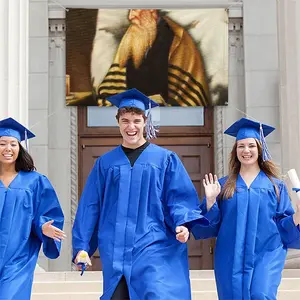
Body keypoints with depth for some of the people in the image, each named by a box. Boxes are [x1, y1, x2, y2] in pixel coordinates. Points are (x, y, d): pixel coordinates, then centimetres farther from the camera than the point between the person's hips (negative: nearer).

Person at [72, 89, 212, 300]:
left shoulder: (165, 159, 5)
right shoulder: (105, 163, 12)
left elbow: (179, 198, 1)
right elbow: (90, 207, 12)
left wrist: (182, 224, -19)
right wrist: (82, 246, 7)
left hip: (155, 250, -2)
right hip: (116, 252, 3)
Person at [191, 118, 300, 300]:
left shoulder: (275, 186, 7)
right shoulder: (224, 186, 9)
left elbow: (285, 225, 6)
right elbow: (211, 225, 5)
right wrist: (210, 200, -11)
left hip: (265, 256, -1)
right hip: (232, 257, 1)